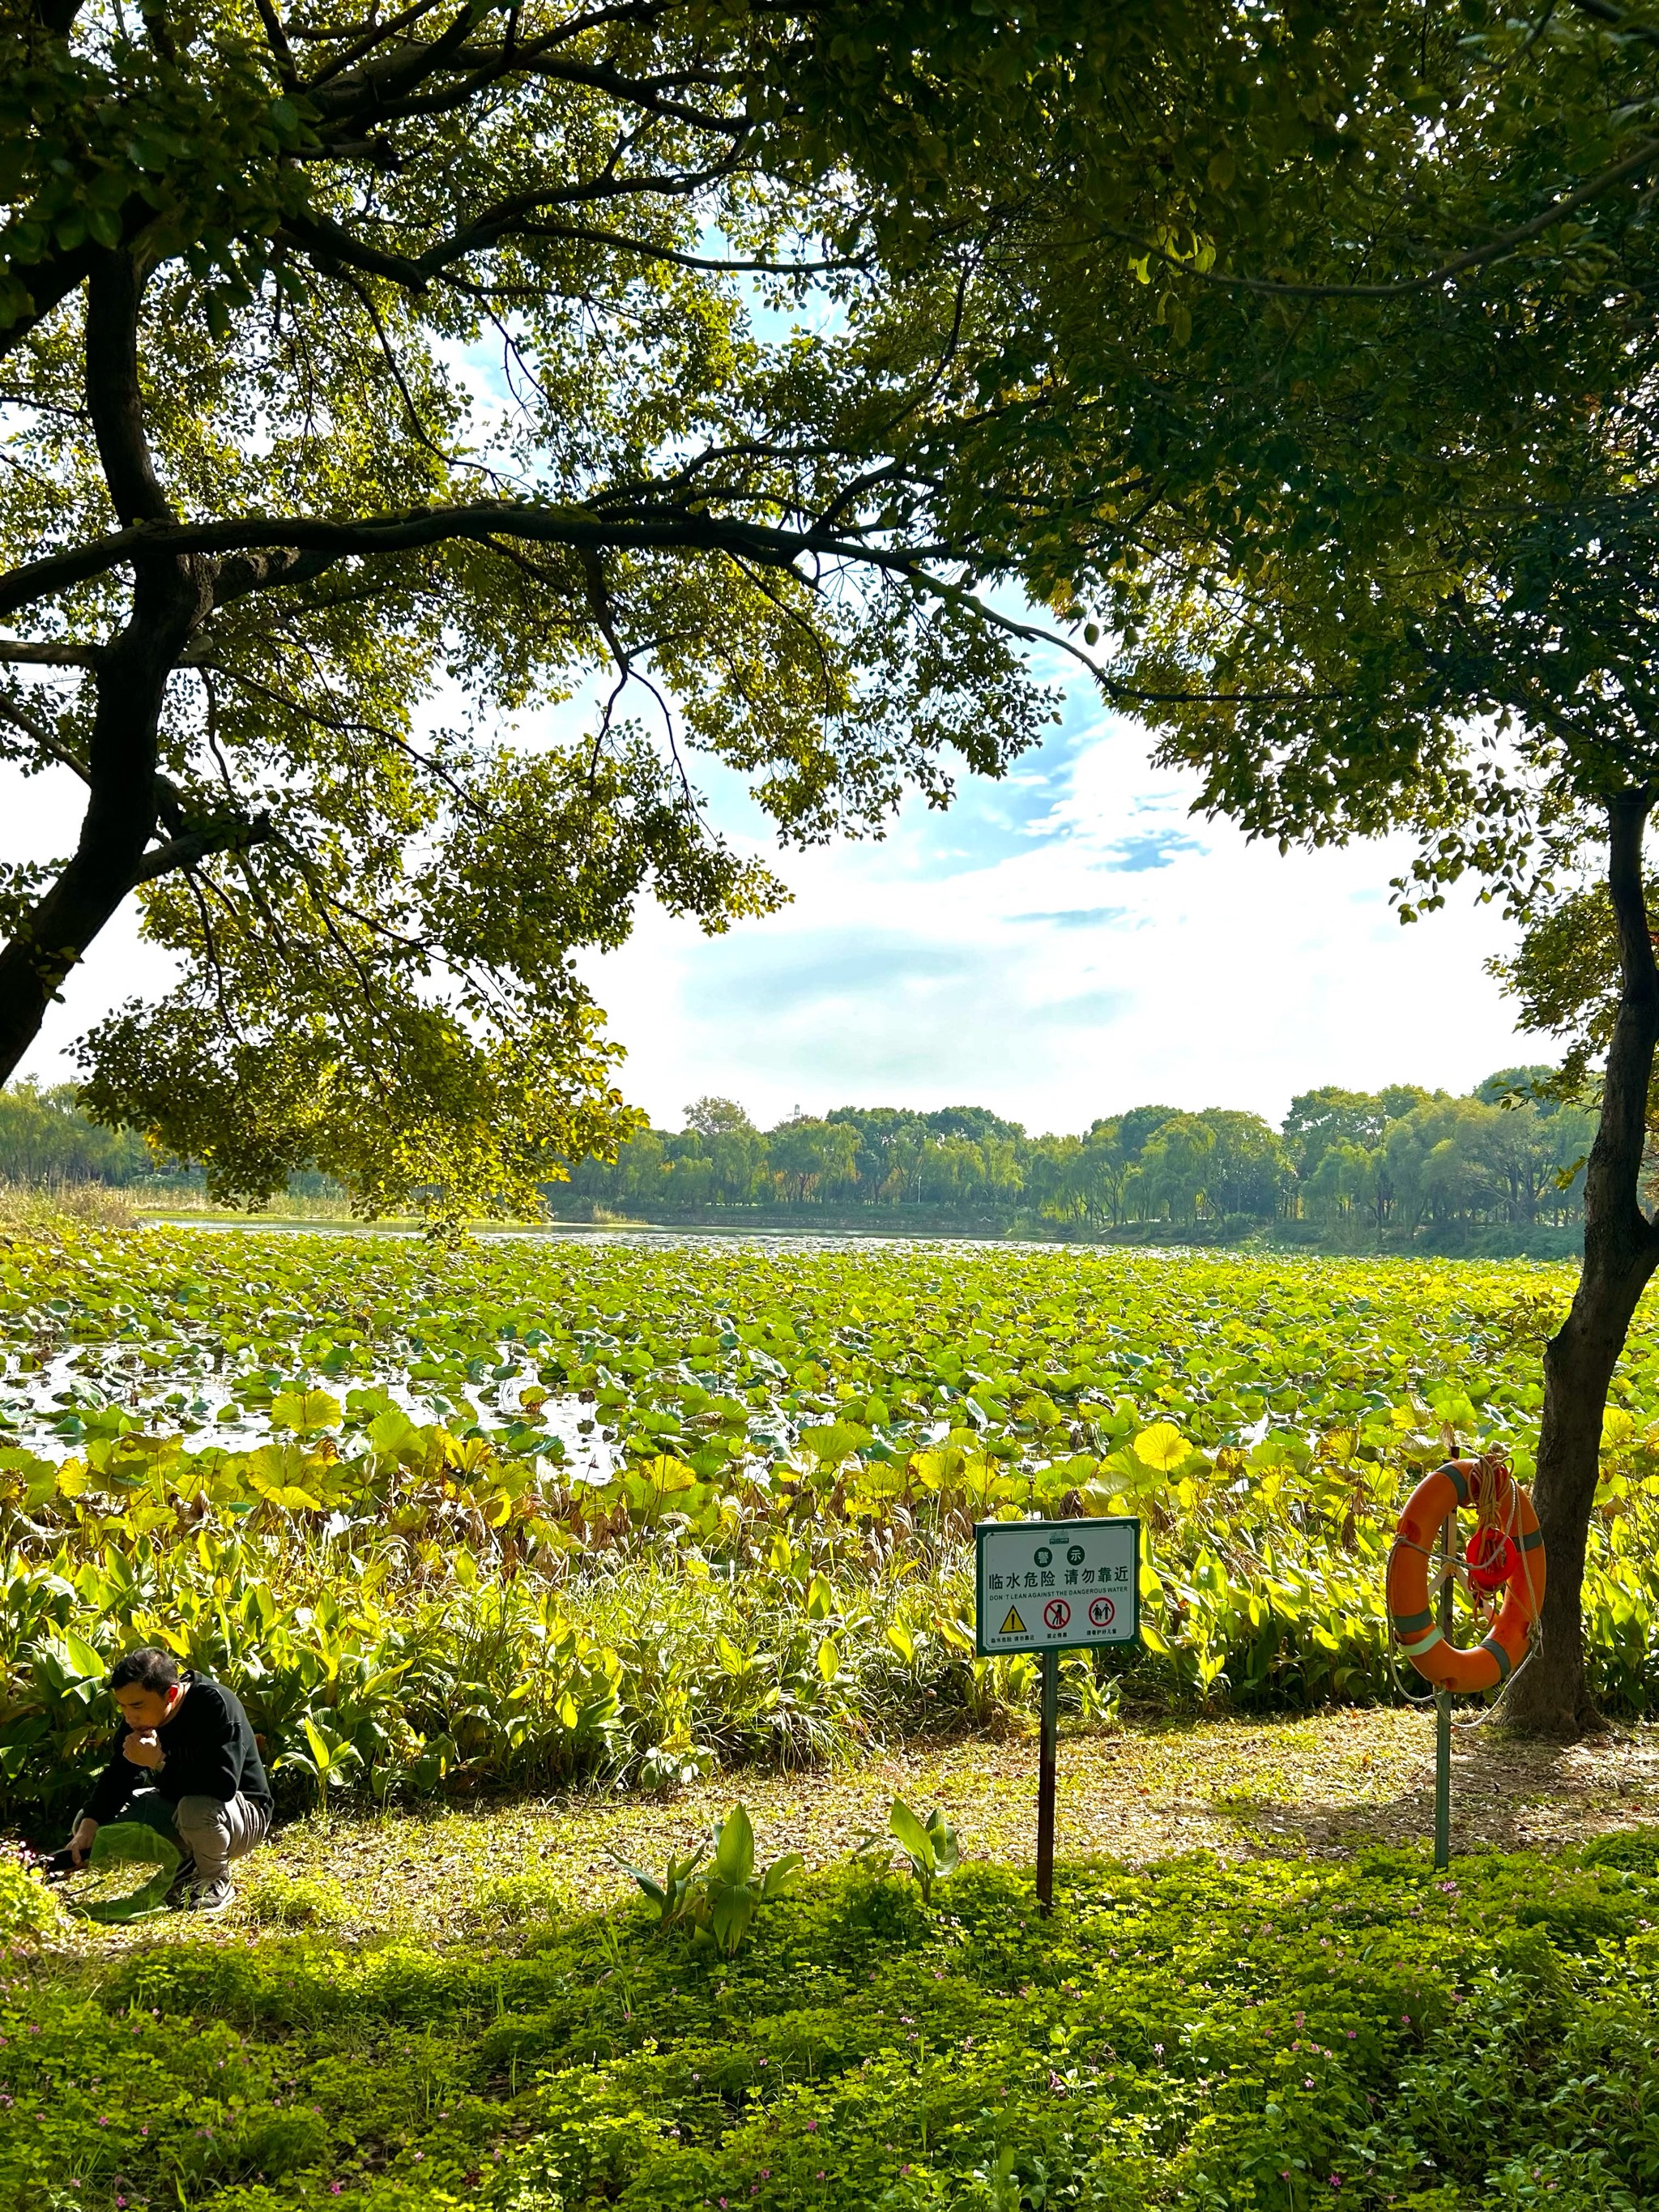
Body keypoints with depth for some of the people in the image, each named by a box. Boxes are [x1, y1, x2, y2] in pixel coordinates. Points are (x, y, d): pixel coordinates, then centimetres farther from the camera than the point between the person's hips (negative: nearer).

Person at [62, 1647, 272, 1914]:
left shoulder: (215, 1704, -29)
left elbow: (223, 1785, -37)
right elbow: (116, 1777, -5)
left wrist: (160, 1762, -36)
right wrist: (88, 1828, -20)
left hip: (243, 1815, -7)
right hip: (178, 1805, 7)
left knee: (196, 1808, -41)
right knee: (87, 1823, -5)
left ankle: (215, 1881, -10)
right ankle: (185, 1861, 6)